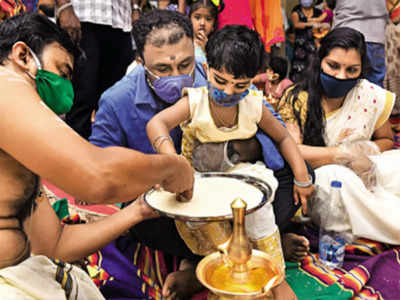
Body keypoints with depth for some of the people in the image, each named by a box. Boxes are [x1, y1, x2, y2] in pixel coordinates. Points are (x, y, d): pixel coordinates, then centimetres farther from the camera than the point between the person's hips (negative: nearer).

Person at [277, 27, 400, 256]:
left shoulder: (370, 96, -2)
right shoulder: (296, 100, -12)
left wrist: (368, 149, -10)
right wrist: (345, 153, -23)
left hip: (360, 176, 4)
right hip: (313, 179, -3)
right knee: (334, 175, -34)